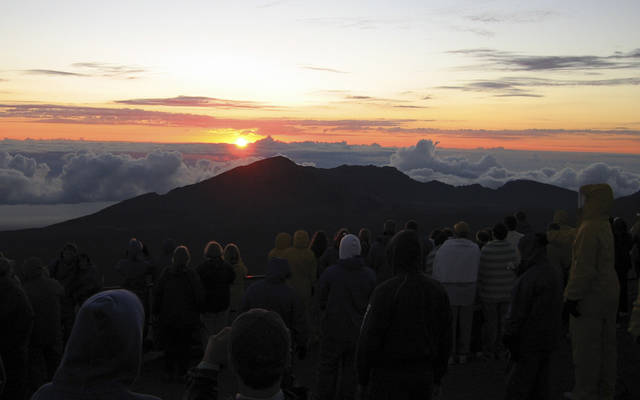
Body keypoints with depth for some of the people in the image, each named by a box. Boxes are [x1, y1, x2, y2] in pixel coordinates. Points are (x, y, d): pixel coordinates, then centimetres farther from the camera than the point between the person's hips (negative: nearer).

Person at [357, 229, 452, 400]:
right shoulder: (437, 290, 1)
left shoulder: (385, 292, -16)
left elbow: (368, 339, -14)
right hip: (424, 374, 5)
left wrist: (362, 379, -2)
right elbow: (445, 339, 7)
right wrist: (437, 379, 17)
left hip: (389, 375, -5)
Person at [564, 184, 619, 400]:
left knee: (586, 345, -2)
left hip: (591, 296, -10)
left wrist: (572, 295, -18)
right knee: (606, 343, 15)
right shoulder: (605, 227, 12)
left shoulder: (589, 229, -19)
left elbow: (584, 267, -23)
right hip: (609, 293, 10)